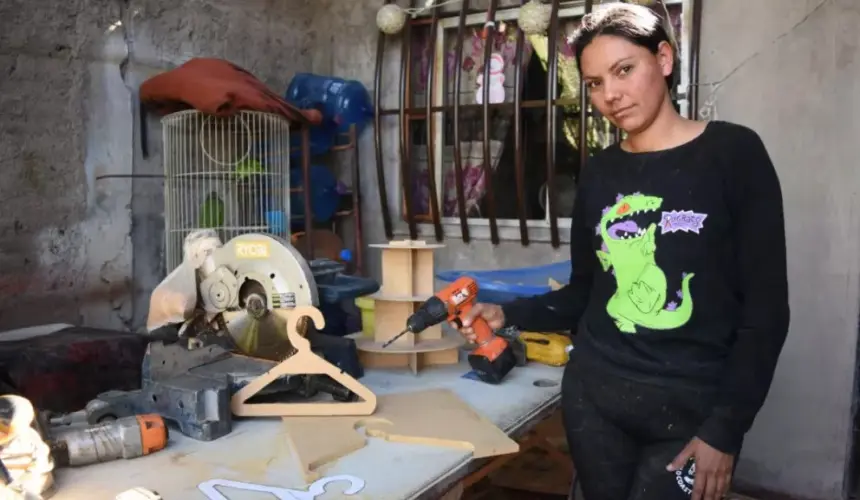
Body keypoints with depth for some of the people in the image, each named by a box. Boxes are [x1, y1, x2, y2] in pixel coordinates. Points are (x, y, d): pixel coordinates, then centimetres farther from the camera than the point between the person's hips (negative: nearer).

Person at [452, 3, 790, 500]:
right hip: (594, 395, 4)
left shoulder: (732, 152, -6)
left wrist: (725, 428, -10)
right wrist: (508, 314, -4)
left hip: (692, 407, -3)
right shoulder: (599, 173, 6)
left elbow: (766, 308, -7)